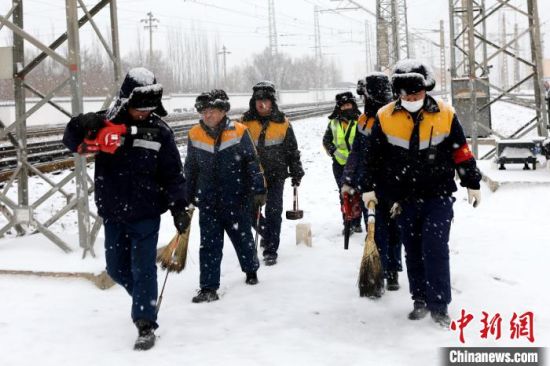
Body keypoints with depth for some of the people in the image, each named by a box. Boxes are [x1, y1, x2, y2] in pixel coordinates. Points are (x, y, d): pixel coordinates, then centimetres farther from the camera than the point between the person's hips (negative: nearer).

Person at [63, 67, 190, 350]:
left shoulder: (159, 131, -6)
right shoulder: (105, 122, -4)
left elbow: (173, 173, -3)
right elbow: (72, 142, -6)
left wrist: (179, 206, -10)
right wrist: (81, 125, -28)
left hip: (146, 213, -3)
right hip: (112, 213, 3)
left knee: (143, 268, -5)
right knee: (117, 269, 15)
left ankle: (146, 324, 3)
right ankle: (146, 300, 41)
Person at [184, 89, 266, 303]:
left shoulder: (239, 132, -7)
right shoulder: (195, 135, 0)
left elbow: (252, 162, -2)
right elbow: (190, 169, 11)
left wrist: (258, 190, -3)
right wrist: (189, 195, 15)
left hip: (236, 199, -1)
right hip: (207, 201, 1)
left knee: (242, 237, 14)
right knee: (209, 243, -1)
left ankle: (251, 270, 40)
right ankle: (209, 288, 3)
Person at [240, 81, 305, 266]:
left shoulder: (283, 123, 1)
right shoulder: (245, 122, 1)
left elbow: (292, 150, 8)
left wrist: (296, 172, 7)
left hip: (276, 176, -1)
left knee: (273, 212, -3)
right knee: (250, 211, 6)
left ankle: (271, 249, 5)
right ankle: (267, 233, 35)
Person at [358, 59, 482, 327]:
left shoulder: (445, 114, -5)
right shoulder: (385, 117, -5)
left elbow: (461, 151, 4)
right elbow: (371, 155, 5)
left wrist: (472, 183, 7)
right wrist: (368, 187, 5)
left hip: (439, 195, -2)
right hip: (405, 197, 2)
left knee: (435, 247, -9)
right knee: (413, 251, 10)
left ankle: (439, 305, 0)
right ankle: (421, 300, 24)